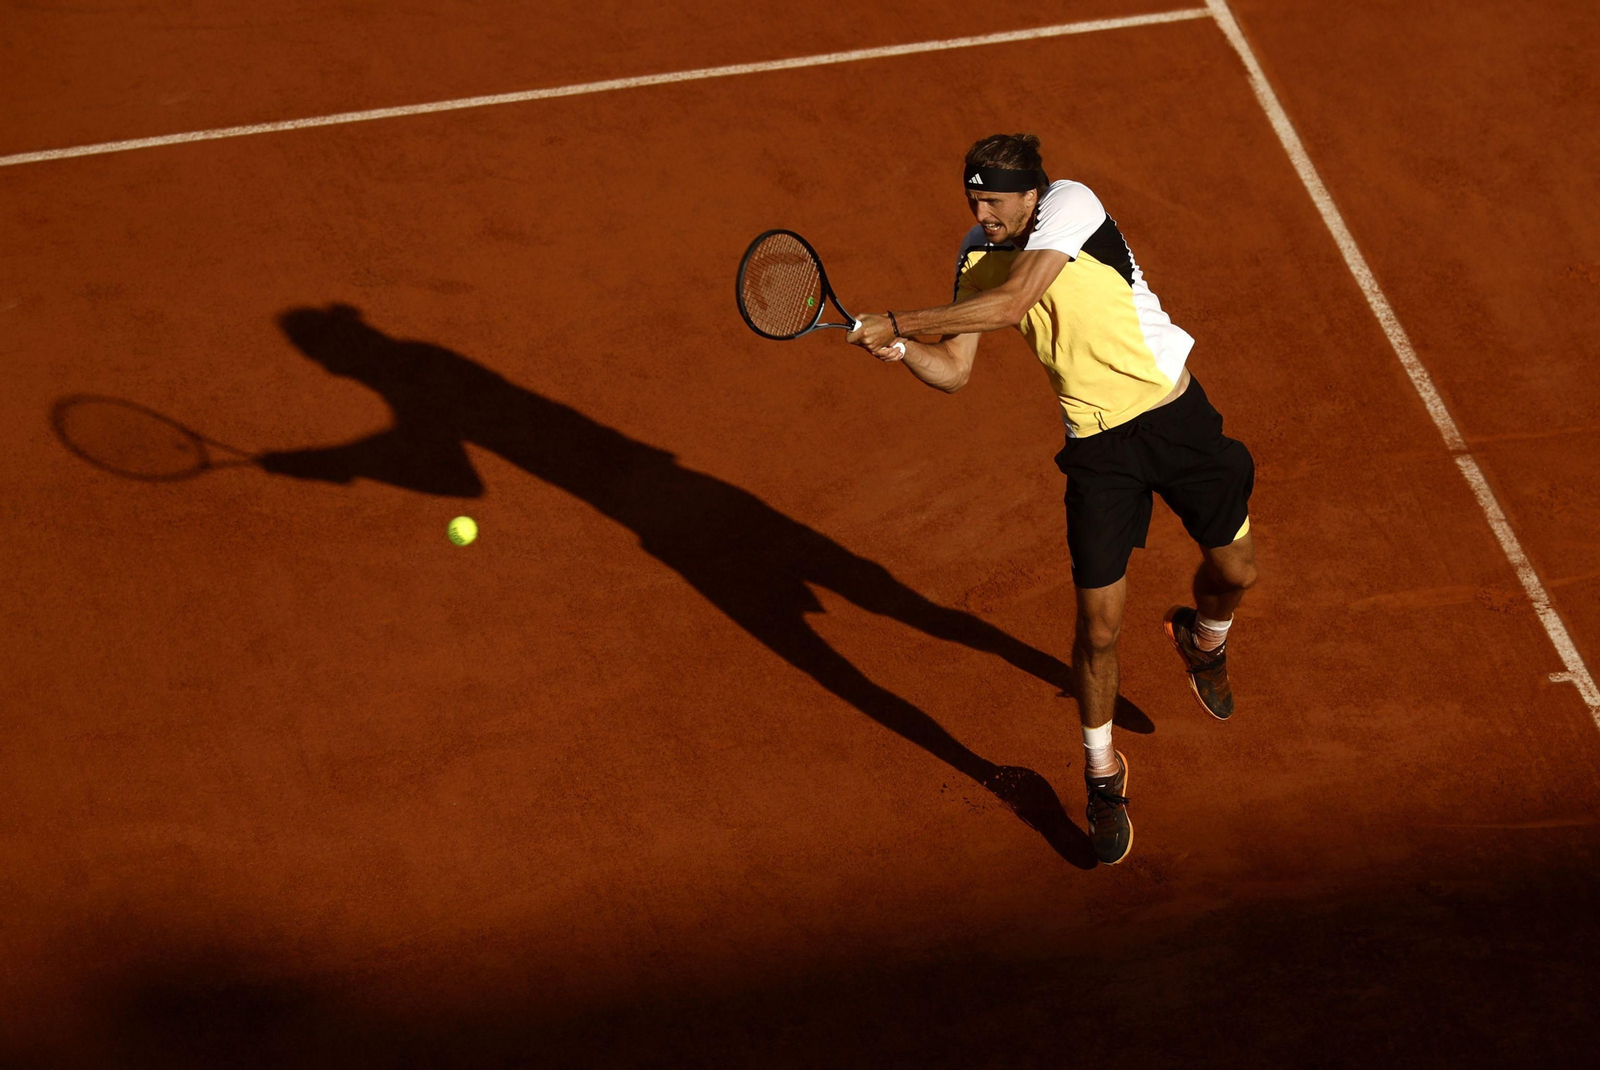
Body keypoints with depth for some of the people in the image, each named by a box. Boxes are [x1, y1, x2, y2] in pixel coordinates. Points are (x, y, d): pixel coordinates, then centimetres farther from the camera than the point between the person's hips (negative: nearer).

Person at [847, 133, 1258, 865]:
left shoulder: (1070, 205, -20)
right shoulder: (978, 255, -3)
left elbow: (1010, 303, -32)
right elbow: (954, 371, 1)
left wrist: (897, 322, -28)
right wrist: (899, 350, -20)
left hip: (1176, 415, -2)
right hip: (1097, 444, 2)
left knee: (1235, 572, 10)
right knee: (1100, 624, -3)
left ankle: (1202, 638, 47)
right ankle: (1101, 773, 18)